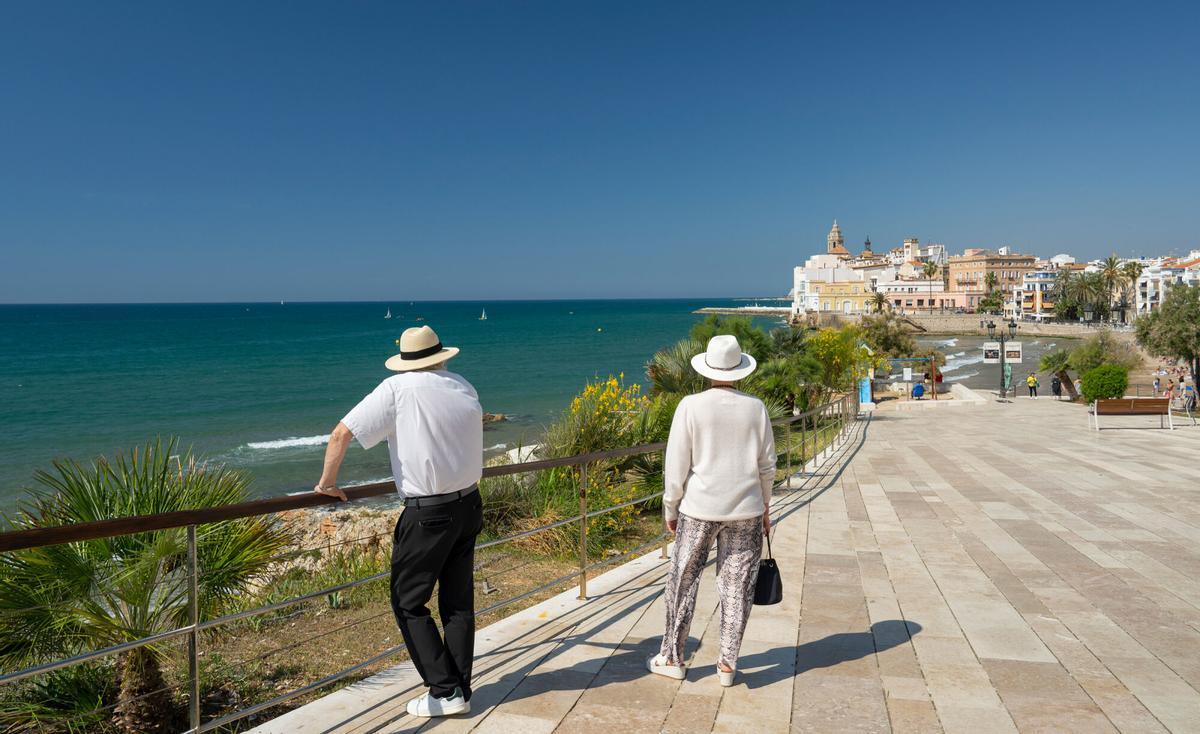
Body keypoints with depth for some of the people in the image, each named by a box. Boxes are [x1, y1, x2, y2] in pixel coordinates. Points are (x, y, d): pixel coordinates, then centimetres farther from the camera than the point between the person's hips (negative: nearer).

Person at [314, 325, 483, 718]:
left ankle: (445, 691, 6)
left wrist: (327, 483, 0)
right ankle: (461, 689, 20)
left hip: (427, 514, -6)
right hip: (469, 505, 6)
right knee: (459, 602, 13)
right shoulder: (466, 388, 6)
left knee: (408, 602, 7)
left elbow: (341, 434, -12)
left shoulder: (398, 390, -11)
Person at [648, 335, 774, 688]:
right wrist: (765, 507, 18)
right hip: (746, 510, 2)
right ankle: (727, 664, 19)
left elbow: (676, 465, -7)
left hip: (699, 508, -2)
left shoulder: (691, 406, -10)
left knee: (683, 581, 12)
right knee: (737, 586, 11)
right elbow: (767, 466, 4)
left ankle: (672, 658, 22)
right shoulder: (755, 408, -3)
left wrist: (670, 509, 5)